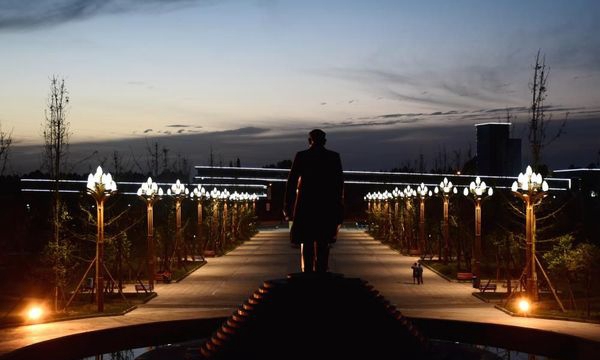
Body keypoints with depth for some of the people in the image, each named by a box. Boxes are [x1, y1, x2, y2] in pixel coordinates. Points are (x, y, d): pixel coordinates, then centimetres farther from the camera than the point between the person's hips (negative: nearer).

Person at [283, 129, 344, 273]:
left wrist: (287, 206, 2)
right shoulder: (334, 157, 2)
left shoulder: (301, 156, 0)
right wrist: (338, 206, 8)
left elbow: (291, 182, -3)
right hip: (327, 205, 1)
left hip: (305, 204, -1)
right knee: (323, 242, 9)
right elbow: (339, 183, 1)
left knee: (306, 241, 7)